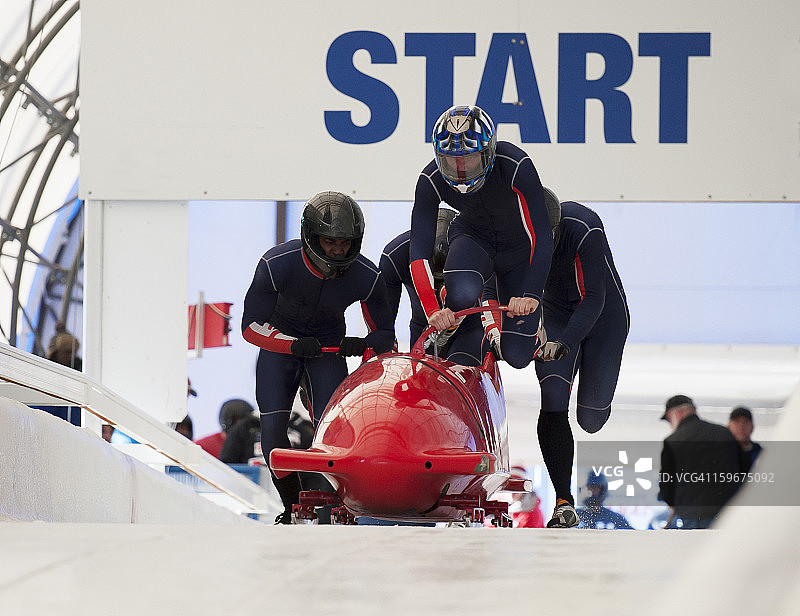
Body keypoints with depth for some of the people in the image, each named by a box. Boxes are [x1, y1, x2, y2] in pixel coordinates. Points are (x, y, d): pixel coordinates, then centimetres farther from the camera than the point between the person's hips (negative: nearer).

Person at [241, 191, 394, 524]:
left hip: (328, 346, 1)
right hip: (279, 341, -1)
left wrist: (363, 345, -31)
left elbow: (384, 335, -9)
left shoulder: (367, 276, -24)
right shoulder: (277, 264, -29)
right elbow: (251, 326, -22)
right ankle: (293, 506, 0)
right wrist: (294, 345, -37)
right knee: (273, 428, -14)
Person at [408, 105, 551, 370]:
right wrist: (433, 311, -39)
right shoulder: (431, 181, -26)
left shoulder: (517, 167, -34)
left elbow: (542, 239, -34)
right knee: (462, 294, -36)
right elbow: (419, 252, -26)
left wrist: (531, 296, -45)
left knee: (517, 355, -7)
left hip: (519, 246, -1)